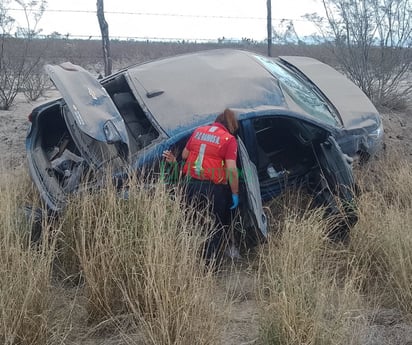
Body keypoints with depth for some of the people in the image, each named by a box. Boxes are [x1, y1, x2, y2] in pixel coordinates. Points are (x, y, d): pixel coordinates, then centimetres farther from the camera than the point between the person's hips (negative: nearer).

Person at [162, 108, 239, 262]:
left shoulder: (198, 131, 7)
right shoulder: (229, 139, -9)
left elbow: (185, 155, 17)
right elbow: (231, 169, -15)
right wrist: (235, 193, -6)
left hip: (191, 184, 5)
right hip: (213, 189, -5)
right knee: (221, 224, 15)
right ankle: (208, 260, 13)